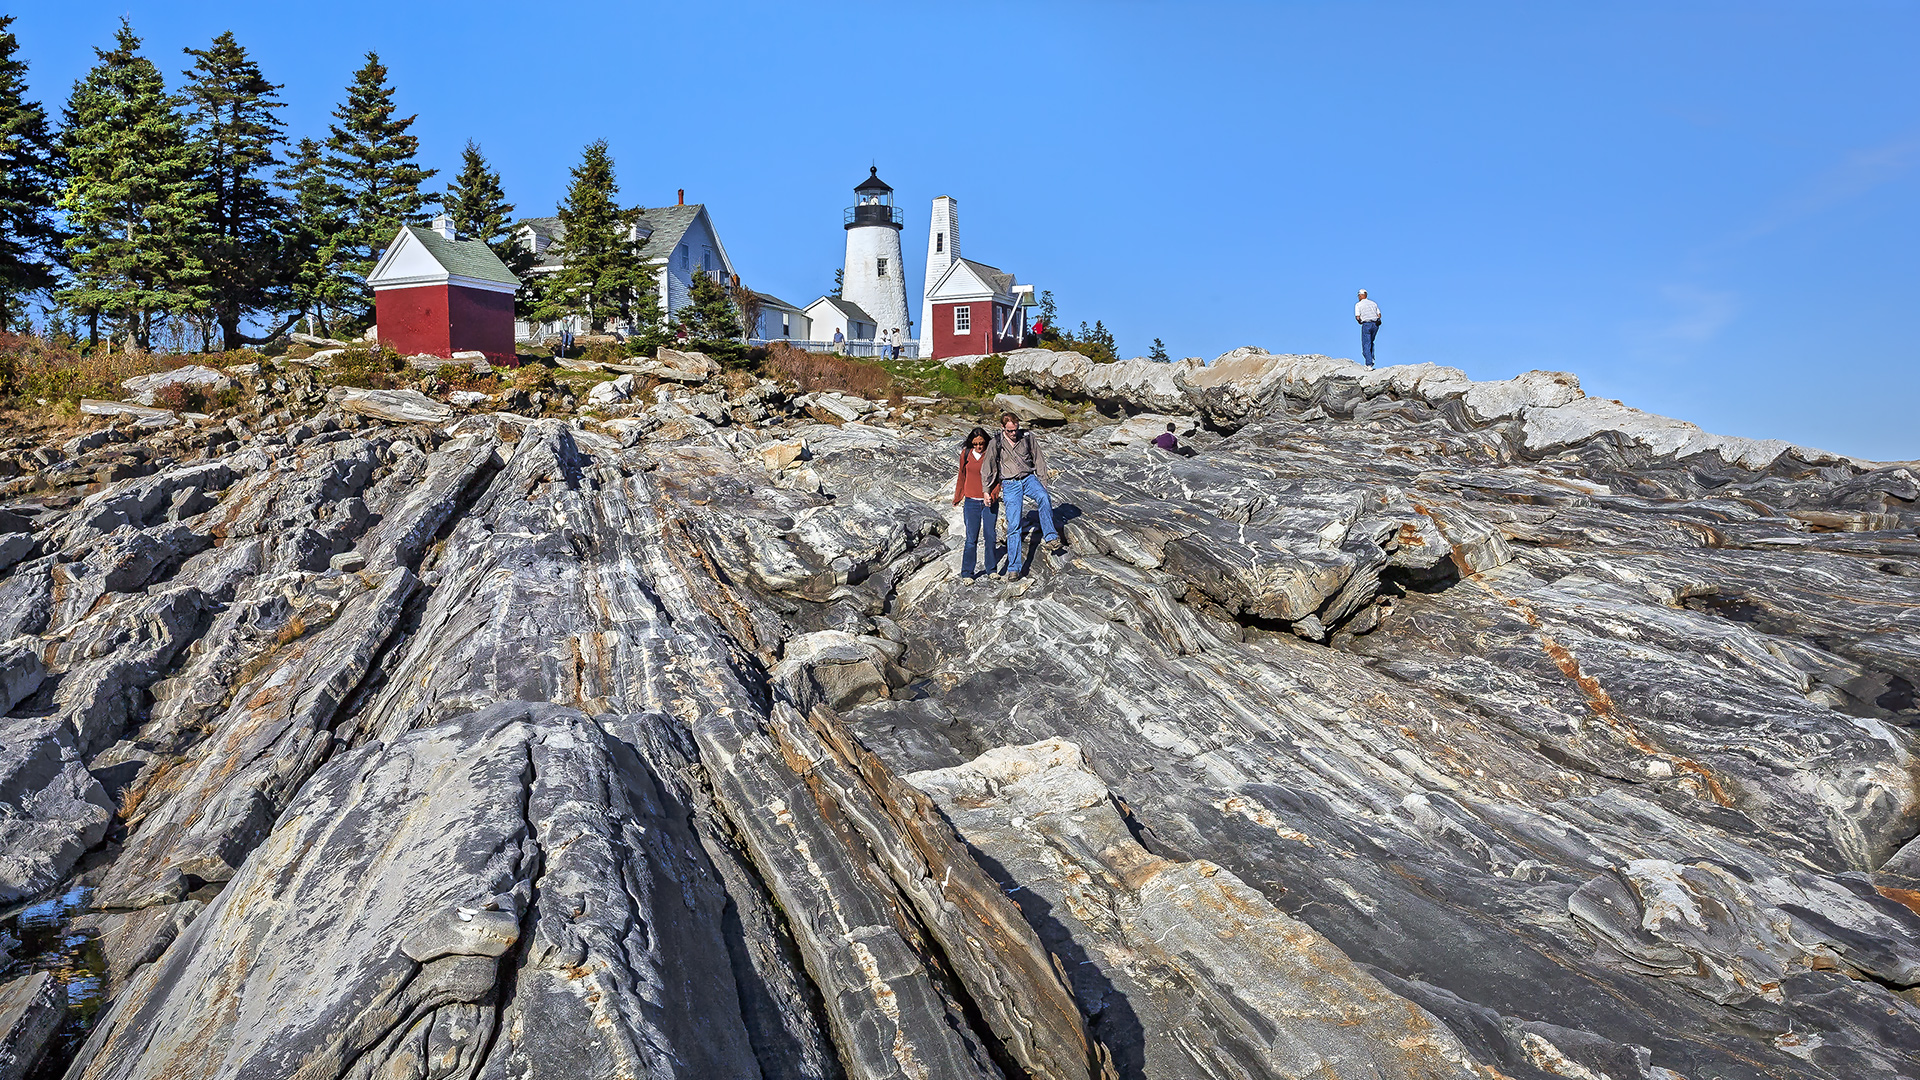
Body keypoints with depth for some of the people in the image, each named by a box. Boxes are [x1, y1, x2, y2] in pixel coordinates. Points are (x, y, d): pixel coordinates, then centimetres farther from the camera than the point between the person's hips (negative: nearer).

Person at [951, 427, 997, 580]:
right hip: (971, 502, 0)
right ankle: (967, 572, 8)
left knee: (990, 536, 2)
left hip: (989, 501, 0)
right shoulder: (966, 453, 1)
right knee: (972, 538, -1)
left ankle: (991, 569, 18)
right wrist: (957, 497, 21)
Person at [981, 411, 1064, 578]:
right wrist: (986, 491, 9)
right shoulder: (995, 444, -1)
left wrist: (1042, 483, 8)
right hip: (1010, 484, -1)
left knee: (1044, 498, -34)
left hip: (1029, 478, 1)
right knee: (1014, 525, -8)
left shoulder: (1028, 438, 2)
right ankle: (1013, 567, -4)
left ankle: (1051, 538, -30)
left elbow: (1039, 461, 11)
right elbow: (987, 468, 8)